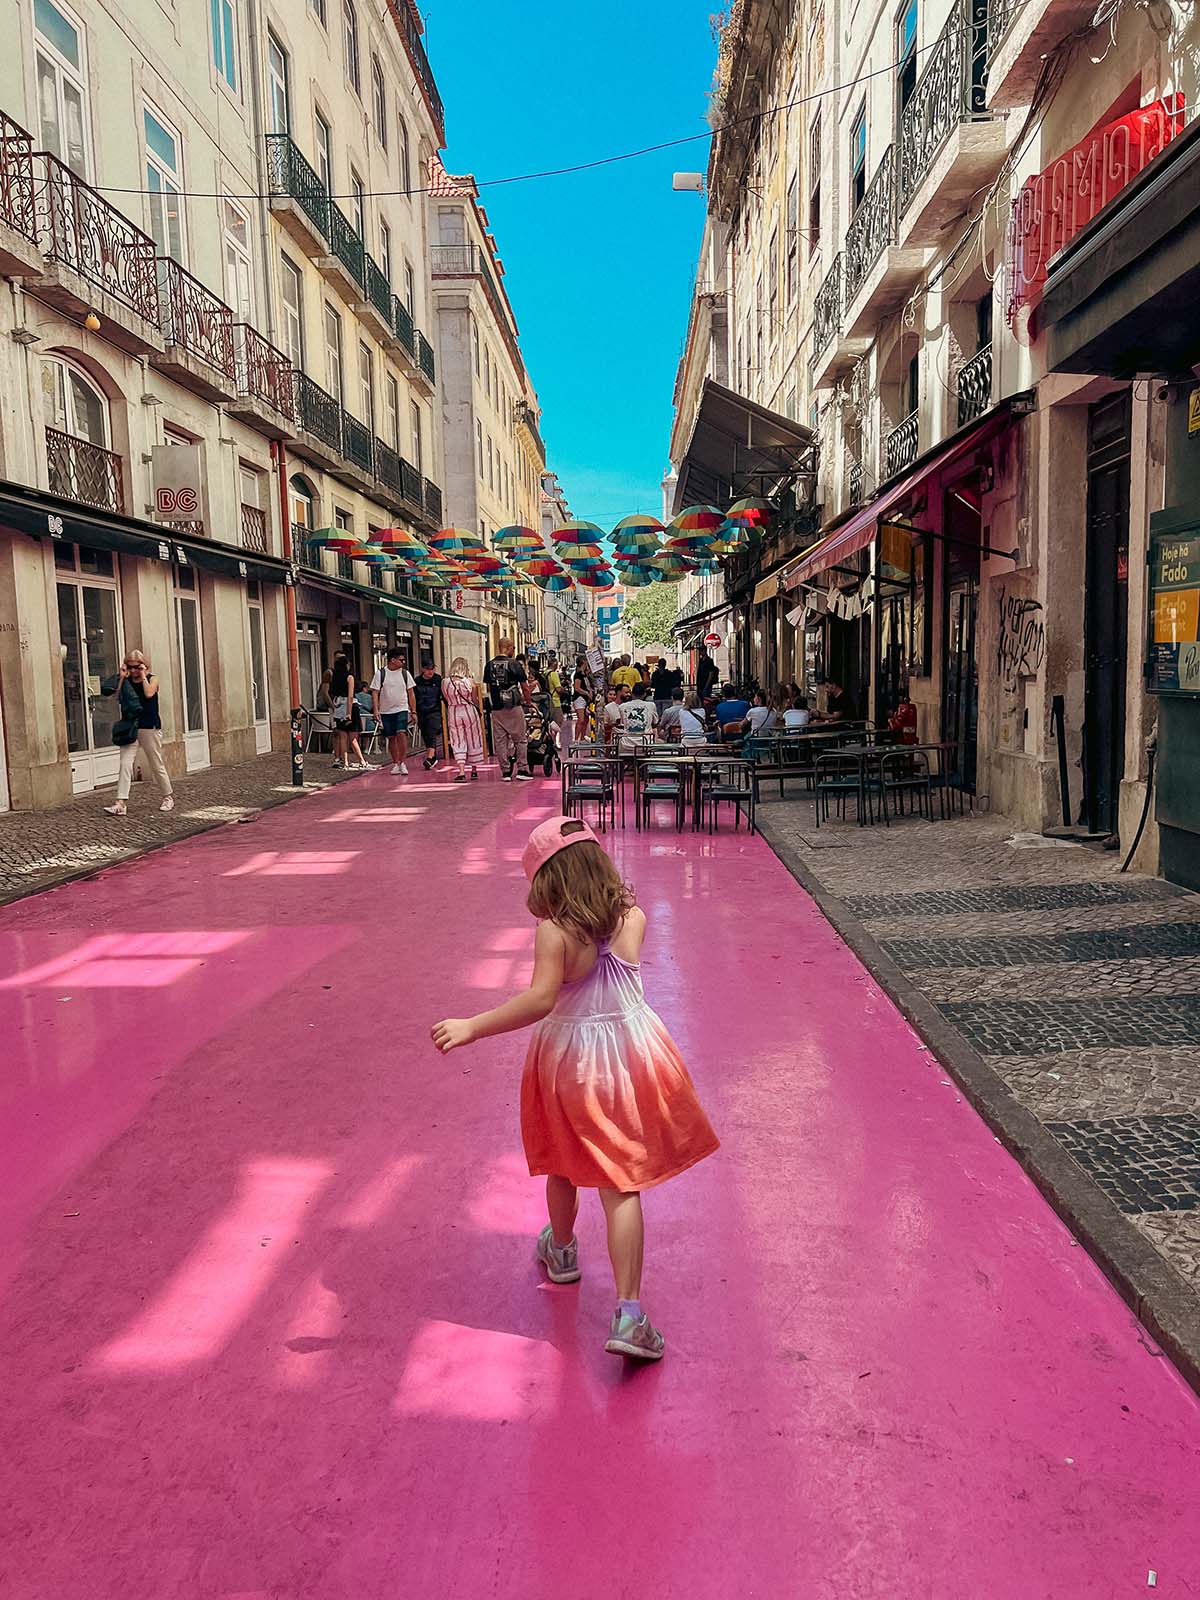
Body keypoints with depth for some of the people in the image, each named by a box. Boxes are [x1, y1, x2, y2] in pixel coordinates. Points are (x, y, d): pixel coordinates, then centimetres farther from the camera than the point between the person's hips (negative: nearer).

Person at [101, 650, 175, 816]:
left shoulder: (152, 679, 0)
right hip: (130, 728, 3)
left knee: (156, 764, 8)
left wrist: (143, 676, -12)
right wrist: (121, 677, -6)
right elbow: (118, 698, -5)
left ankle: (168, 796, 26)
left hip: (150, 728, -3)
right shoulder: (126, 681, 8)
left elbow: (149, 693, -20)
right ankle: (120, 803, -13)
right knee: (125, 763, -9)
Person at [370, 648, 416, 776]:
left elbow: (411, 694, 8)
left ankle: (402, 762, -11)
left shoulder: (405, 673, 4)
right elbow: (375, 693, -2)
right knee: (391, 738, 5)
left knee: (401, 733, -18)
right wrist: (376, 710, -12)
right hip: (386, 711, 0)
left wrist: (413, 711, 4)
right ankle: (395, 764, 16)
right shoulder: (380, 673, -1)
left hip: (402, 709, 0)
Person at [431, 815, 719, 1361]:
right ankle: (629, 1316, -4)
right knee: (622, 1185, 3)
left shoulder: (555, 931, -20)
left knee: (564, 1167, 24)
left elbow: (540, 999, -31)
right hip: (631, 1051, 2)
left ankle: (561, 1251, 51)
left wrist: (471, 1027, -31)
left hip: (568, 1062, -2)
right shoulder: (634, 918, -6)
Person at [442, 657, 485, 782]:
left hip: (453, 712, 1)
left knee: (458, 743, 5)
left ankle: (461, 772, -8)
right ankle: (474, 770, 25)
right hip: (470, 711, -1)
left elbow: (446, 699, 4)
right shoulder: (470, 682, -11)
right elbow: (475, 700, -2)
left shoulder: (445, 682, -5)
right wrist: (480, 712, 14)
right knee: (473, 740, 14)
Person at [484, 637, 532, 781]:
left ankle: (506, 772, 8)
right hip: (514, 707, -4)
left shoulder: (489, 665, 5)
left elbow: (488, 687, 11)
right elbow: (524, 687, 0)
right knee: (520, 739, 7)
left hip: (496, 708, 4)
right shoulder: (514, 664, -7)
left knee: (500, 741, 7)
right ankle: (522, 770, 6)